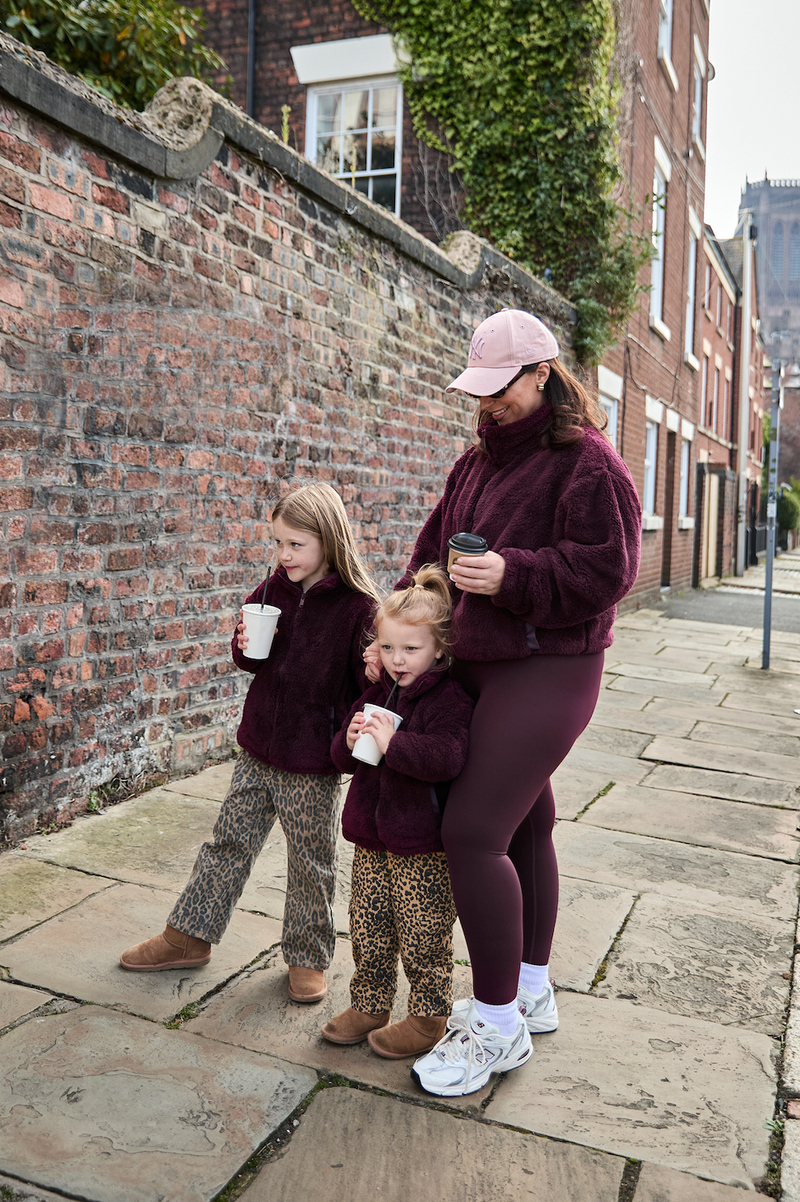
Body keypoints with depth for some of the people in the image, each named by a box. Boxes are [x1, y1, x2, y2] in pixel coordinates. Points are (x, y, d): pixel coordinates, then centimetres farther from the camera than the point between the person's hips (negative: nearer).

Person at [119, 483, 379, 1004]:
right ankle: (189, 936, 31)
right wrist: (245, 647, -6)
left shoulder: (359, 607, -15)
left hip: (313, 761, -5)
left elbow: (368, 688, -13)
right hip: (259, 747, 6)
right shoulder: (274, 588, 3)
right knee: (229, 841, 16)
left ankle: (308, 957, 28)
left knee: (311, 862, 9)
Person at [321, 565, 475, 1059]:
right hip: (372, 839, 7)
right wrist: (349, 742, -10)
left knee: (423, 939, 6)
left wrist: (392, 743, -34)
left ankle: (429, 1018, 26)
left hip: (423, 847, -7)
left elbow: (447, 758, -30)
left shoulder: (449, 700, -15)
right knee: (369, 931, 17)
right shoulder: (377, 694, 8)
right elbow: (344, 759, 13)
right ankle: (369, 1006, 35)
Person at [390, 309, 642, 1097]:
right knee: (522, 827, 17)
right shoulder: (479, 459, 14)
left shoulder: (586, 462, -11)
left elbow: (606, 571, -17)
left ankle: (499, 1026, 6)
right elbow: (435, 548, 14)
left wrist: (513, 574, -26)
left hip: (545, 670, -8)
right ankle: (530, 993, 33)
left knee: (472, 832, -12)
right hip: (479, 664, 8)